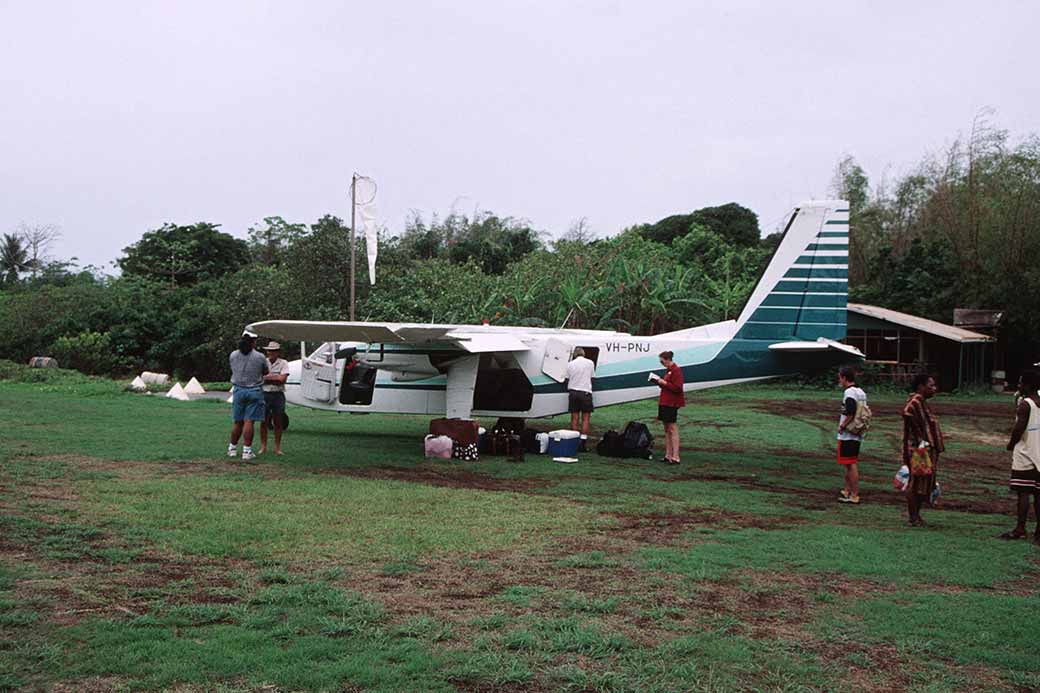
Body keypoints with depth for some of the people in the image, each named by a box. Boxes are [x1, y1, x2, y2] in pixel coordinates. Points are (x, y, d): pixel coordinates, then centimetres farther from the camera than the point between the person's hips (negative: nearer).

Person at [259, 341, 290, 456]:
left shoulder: (283, 363, 1)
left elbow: (282, 379, -11)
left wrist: (267, 377, -7)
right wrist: (275, 378, -9)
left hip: (278, 395, -1)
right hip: (264, 394, 1)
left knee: (277, 422, 5)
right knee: (264, 422, 3)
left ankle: (277, 448, 12)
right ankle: (263, 447, 11)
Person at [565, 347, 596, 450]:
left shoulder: (570, 364, 3)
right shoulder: (590, 363, 1)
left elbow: (568, 379, 7)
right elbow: (592, 378, 11)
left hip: (573, 392, 2)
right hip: (586, 392, -2)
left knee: (574, 418, 6)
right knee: (585, 419, 2)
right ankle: (583, 443, -4)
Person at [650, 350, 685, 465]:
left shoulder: (676, 370, -13)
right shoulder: (667, 370, 16)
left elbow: (677, 388, -19)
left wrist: (664, 383, -17)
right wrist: (659, 382, 10)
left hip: (672, 404, -10)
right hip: (664, 403, 10)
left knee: (672, 429, -9)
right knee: (666, 429, 11)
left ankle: (675, 457, -9)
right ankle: (668, 455, 15)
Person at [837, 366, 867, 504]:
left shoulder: (849, 392, -16)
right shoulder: (861, 392, 12)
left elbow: (851, 413, -26)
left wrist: (842, 426, -14)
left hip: (847, 435, -9)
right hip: (858, 435, 9)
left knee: (851, 465, -5)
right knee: (850, 464, 19)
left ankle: (854, 495, -3)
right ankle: (847, 491, 29)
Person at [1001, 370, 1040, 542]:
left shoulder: (1025, 404, -14)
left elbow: (1019, 428, -20)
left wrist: (1011, 444, -5)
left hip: (1024, 456, -7)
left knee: (1023, 492, -5)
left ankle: (1020, 529, -4)